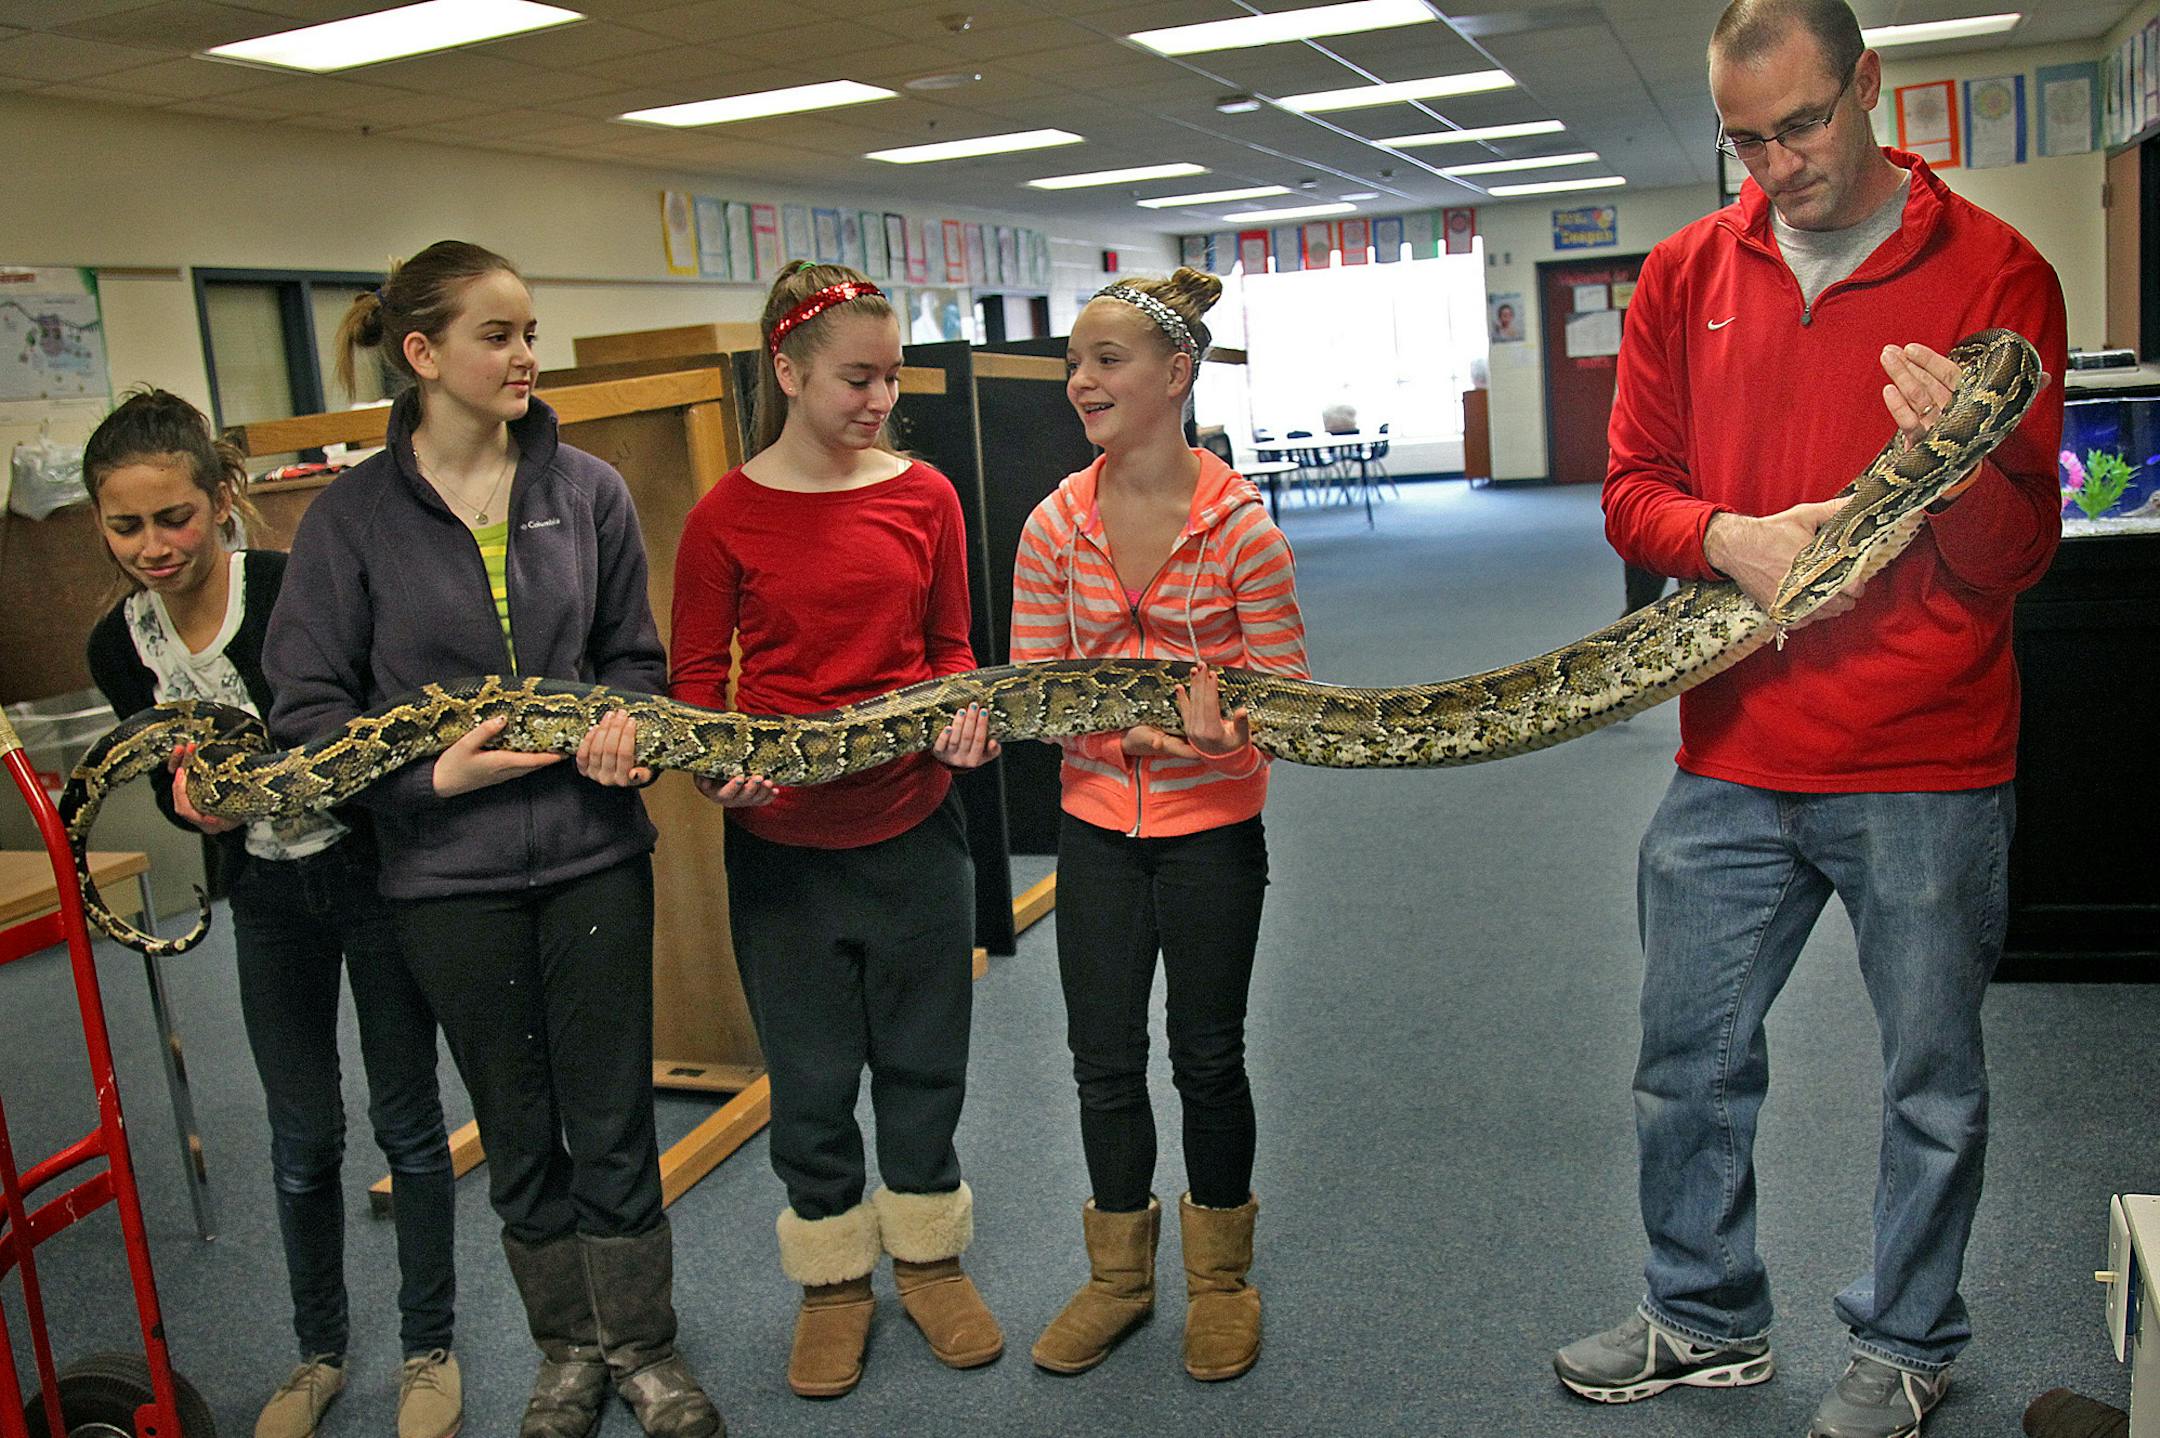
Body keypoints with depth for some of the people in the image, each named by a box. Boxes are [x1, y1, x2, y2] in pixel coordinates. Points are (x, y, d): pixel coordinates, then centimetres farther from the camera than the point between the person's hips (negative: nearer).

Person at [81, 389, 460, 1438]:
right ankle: (319, 1351, 33)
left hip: (369, 872, -4)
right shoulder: (120, 645, -4)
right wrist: (188, 798, -16)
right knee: (302, 1136, 12)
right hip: (265, 898, 4)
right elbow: (170, 784, 6)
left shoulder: (296, 591, -20)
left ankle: (429, 1350, 25)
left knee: (405, 1118, 7)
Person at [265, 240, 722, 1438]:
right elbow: (306, 705, -4)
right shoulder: (353, 516, -5)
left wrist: (624, 727, -13)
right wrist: (434, 776, -16)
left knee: (613, 1120, 9)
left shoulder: (587, 492, 0)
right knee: (517, 1129, 15)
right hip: (448, 874, -1)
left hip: (592, 852, 1)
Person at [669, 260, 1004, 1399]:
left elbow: (949, 648, 9)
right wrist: (714, 768, -20)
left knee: (923, 1061, 15)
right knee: (811, 1078, 13)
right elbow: (697, 679, -1)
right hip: (782, 840, -2)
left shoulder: (924, 495, 0)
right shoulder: (725, 518, -7)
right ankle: (833, 1278, 34)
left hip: (915, 830, 2)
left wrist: (966, 719, -11)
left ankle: (928, 1257, 37)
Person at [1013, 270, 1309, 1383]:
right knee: (1104, 1059, 13)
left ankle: (1220, 1275, 34)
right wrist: (1130, 727, -20)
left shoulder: (1238, 523, -12)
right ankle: (1118, 1273, 34)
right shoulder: (1054, 526, -3)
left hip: (1211, 827, -3)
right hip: (1095, 824, 3)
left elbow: (1285, 689, -8)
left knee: (1207, 1056, 11)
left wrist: (1224, 729, -30)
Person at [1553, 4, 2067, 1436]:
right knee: (1689, 1060, 13)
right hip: (1732, 760, 3)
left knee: (1933, 1083, 10)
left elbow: (2020, 554, -4)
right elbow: (1633, 493, 6)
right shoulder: (1688, 274, 6)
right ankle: (1708, 1318, 35)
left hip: (1926, 768, -3)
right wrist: (1729, 537, -15)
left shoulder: (1994, 271, -3)